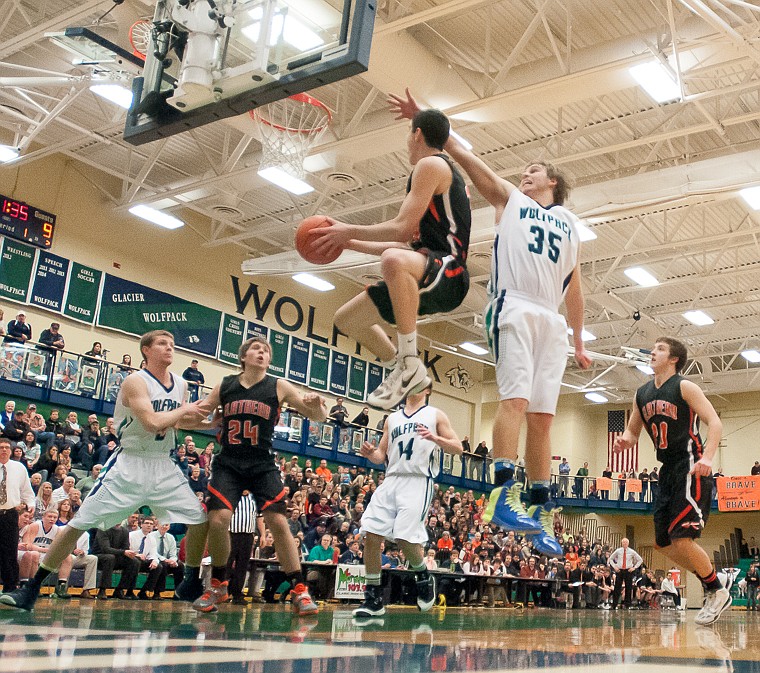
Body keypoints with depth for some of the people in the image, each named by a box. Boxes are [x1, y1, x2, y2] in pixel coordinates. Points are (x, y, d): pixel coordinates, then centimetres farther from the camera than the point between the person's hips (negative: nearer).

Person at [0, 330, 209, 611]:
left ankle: (191, 587, 16)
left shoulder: (181, 384, 7)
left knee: (199, 520, -2)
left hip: (163, 465, 6)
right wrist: (184, 410, -12)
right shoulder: (135, 381, -12)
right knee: (80, 522, -5)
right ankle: (31, 589, 7)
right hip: (129, 463, -5)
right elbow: (152, 423, -25)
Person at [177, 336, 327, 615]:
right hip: (228, 464, 1)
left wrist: (316, 404, -22)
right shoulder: (224, 386, 5)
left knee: (278, 522, -10)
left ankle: (299, 592, 0)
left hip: (263, 465, -1)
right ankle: (218, 585, 10)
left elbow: (319, 417, 2)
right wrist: (208, 421, -11)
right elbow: (195, 419, 13)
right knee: (217, 520, -13)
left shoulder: (279, 387, 1)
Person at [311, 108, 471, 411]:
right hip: (429, 277, 10)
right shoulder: (448, 175, 26)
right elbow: (408, 243, 28)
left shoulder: (430, 165, -6)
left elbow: (403, 228, -17)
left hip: (447, 272, -10)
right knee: (346, 318, 15)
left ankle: (409, 363, -33)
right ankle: (407, 374, 19)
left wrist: (350, 231, -3)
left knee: (394, 260, -43)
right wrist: (350, 243, 29)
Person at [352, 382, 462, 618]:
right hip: (391, 481, 5)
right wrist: (371, 454, -1)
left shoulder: (435, 415, 10)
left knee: (406, 537, -17)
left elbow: (458, 448, 4)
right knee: (371, 534, -8)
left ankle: (424, 577, 15)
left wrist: (435, 438, -14)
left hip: (418, 482, -5)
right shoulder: (392, 419, 22)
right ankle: (373, 598, 3)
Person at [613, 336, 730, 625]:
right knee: (664, 542, 8)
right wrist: (624, 441, -3)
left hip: (691, 468, -8)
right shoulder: (642, 394, 12)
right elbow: (632, 431, 21)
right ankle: (715, 581, 25)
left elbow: (715, 422, -15)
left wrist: (707, 458, -29)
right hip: (668, 470, 8)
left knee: (682, 539, -15)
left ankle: (717, 591, 8)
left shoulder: (684, 387, -7)